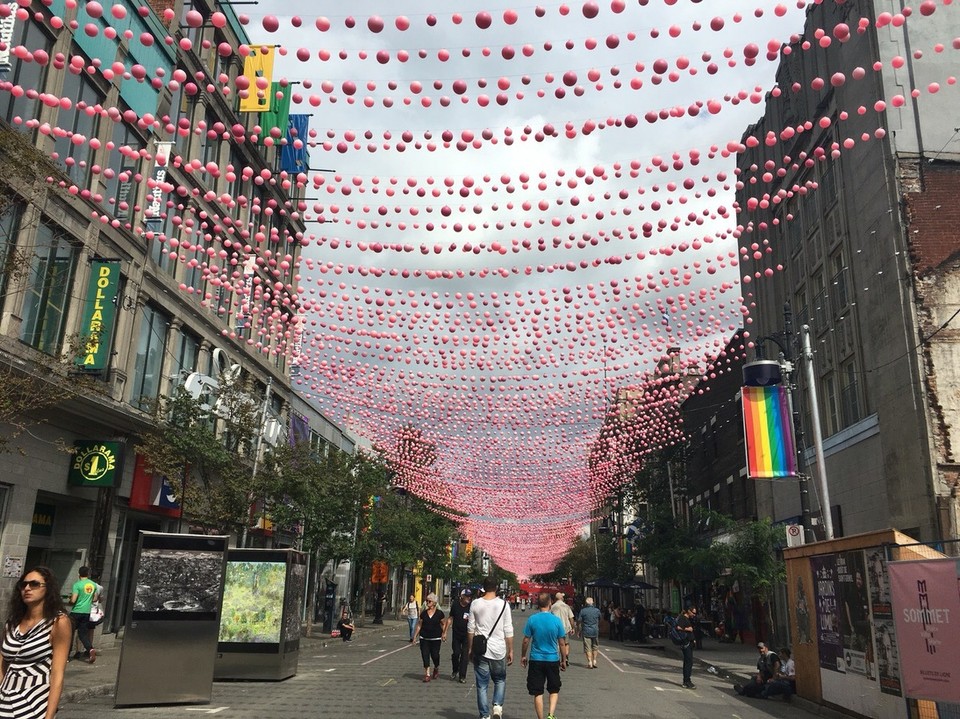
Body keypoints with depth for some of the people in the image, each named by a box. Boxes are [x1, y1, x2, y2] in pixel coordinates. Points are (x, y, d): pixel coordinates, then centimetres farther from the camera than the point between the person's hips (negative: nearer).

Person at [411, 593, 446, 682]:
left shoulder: (439, 613, -2)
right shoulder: (423, 613, 3)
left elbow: (443, 624, 8)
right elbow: (419, 625, 8)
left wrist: (444, 633, -3)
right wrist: (415, 636, 6)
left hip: (436, 638, -2)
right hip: (424, 638, 2)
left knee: (435, 655, 0)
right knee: (425, 656, -2)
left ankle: (436, 669, 30)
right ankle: (427, 674, 5)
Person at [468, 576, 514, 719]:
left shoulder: (475, 603, -2)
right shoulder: (503, 604, -5)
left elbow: (470, 629, 2)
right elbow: (508, 631, -3)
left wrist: (470, 648, 12)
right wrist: (510, 651, 6)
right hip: (498, 650, 0)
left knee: (482, 685, 9)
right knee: (500, 680, 20)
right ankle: (498, 705, 1)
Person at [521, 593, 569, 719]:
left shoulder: (532, 619, -7)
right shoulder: (557, 620, -8)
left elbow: (526, 640, -2)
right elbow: (562, 643, -2)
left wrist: (523, 656, 13)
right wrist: (564, 660, 10)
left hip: (536, 660, 0)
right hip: (553, 660, 0)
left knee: (538, 692, 9)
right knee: (554, 690, 17)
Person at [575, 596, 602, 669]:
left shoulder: (583, 611, -6)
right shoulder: (597, 610, 1)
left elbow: (579, 622, -4)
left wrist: (578, 631, 7)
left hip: (586, 632, -2)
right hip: (595, 631, 2)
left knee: (588, 648, 3)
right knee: (595, 647, 16)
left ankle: (590, 663, 0)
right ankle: (594, 661, 17)